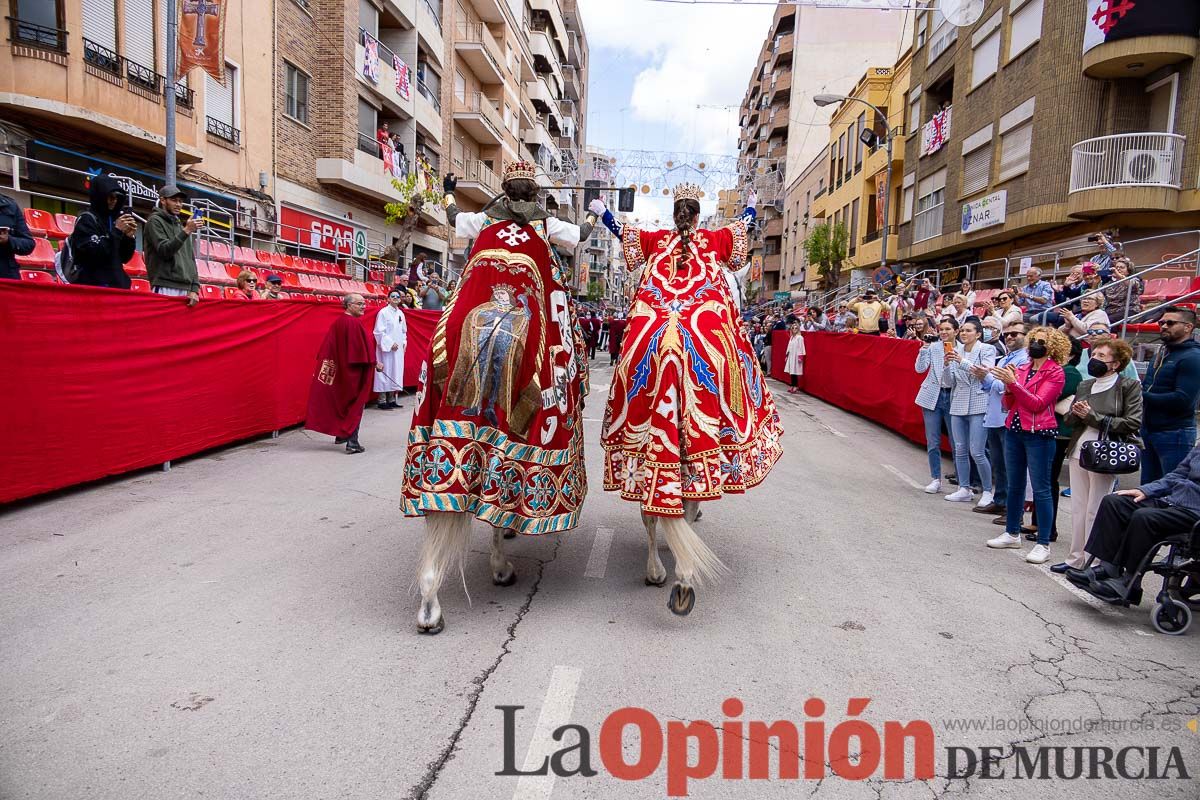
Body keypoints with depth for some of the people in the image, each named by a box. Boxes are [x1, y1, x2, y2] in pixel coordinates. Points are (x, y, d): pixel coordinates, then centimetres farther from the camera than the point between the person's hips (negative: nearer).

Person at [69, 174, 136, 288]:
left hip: (117, 285, 6)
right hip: (93, 286, -6)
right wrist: (116, 231, -14)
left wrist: (128, 237, 0)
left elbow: (124, 258, 16)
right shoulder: (87, 219, -3)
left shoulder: (112, 219, 14)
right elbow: (94, 254, -16)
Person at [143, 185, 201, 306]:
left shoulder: (181, 226, 21)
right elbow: (165, 251, -11)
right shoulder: (155, 221, 3)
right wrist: (186, 231, -20)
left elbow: (190, 260, 17)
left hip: (185, 290, 6)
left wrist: (194, 288, 5)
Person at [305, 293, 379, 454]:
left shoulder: (337, 322, 6)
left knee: (341, 402, 21)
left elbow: (329, 348, 10)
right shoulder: (354, 323, -17)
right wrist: (375, 363, -6)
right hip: (353, 371, -8)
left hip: (338, 370, 8)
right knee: (354, 405, 0)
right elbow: (364, 348, -18)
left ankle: (340, 435, 33)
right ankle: (352, 442, -2)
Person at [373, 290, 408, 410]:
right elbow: (379, 331, -12)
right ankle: (382, 401, -1)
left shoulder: (400, 313, 12)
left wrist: (404, 342, 8)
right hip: (386, 347, -7)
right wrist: (390, 343, -15)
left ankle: (391, 399, 16)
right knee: (386, 372, -6)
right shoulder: (383, 312, -8)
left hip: (398, 348, 7)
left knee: (396, 372, 8)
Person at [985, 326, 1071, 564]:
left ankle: (1043, 544, 2)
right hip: (1014, 432, 6)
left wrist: (1013, 383, -20)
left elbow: (1038, 404, -15)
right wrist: (1007, 386, -8)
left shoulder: (1055, 372, -4)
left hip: (1039, 435, -6)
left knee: (1041, 489, -3)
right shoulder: (1022, 369, 10)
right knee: (1014, 486, 14)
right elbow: (1009, 404, 10)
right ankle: (1012, 533, 25)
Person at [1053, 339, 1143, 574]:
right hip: (1078, 451, 6)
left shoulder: (1129, 386, -2)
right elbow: (1070, 419, 20)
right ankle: (1075, 558, 17)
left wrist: (1093, 417, -12)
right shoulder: (1085, 386, 15)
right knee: (1078, 508, 9)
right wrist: (1076, 413, -3)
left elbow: (1132, 424, -11)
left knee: (1095, 510, -2)